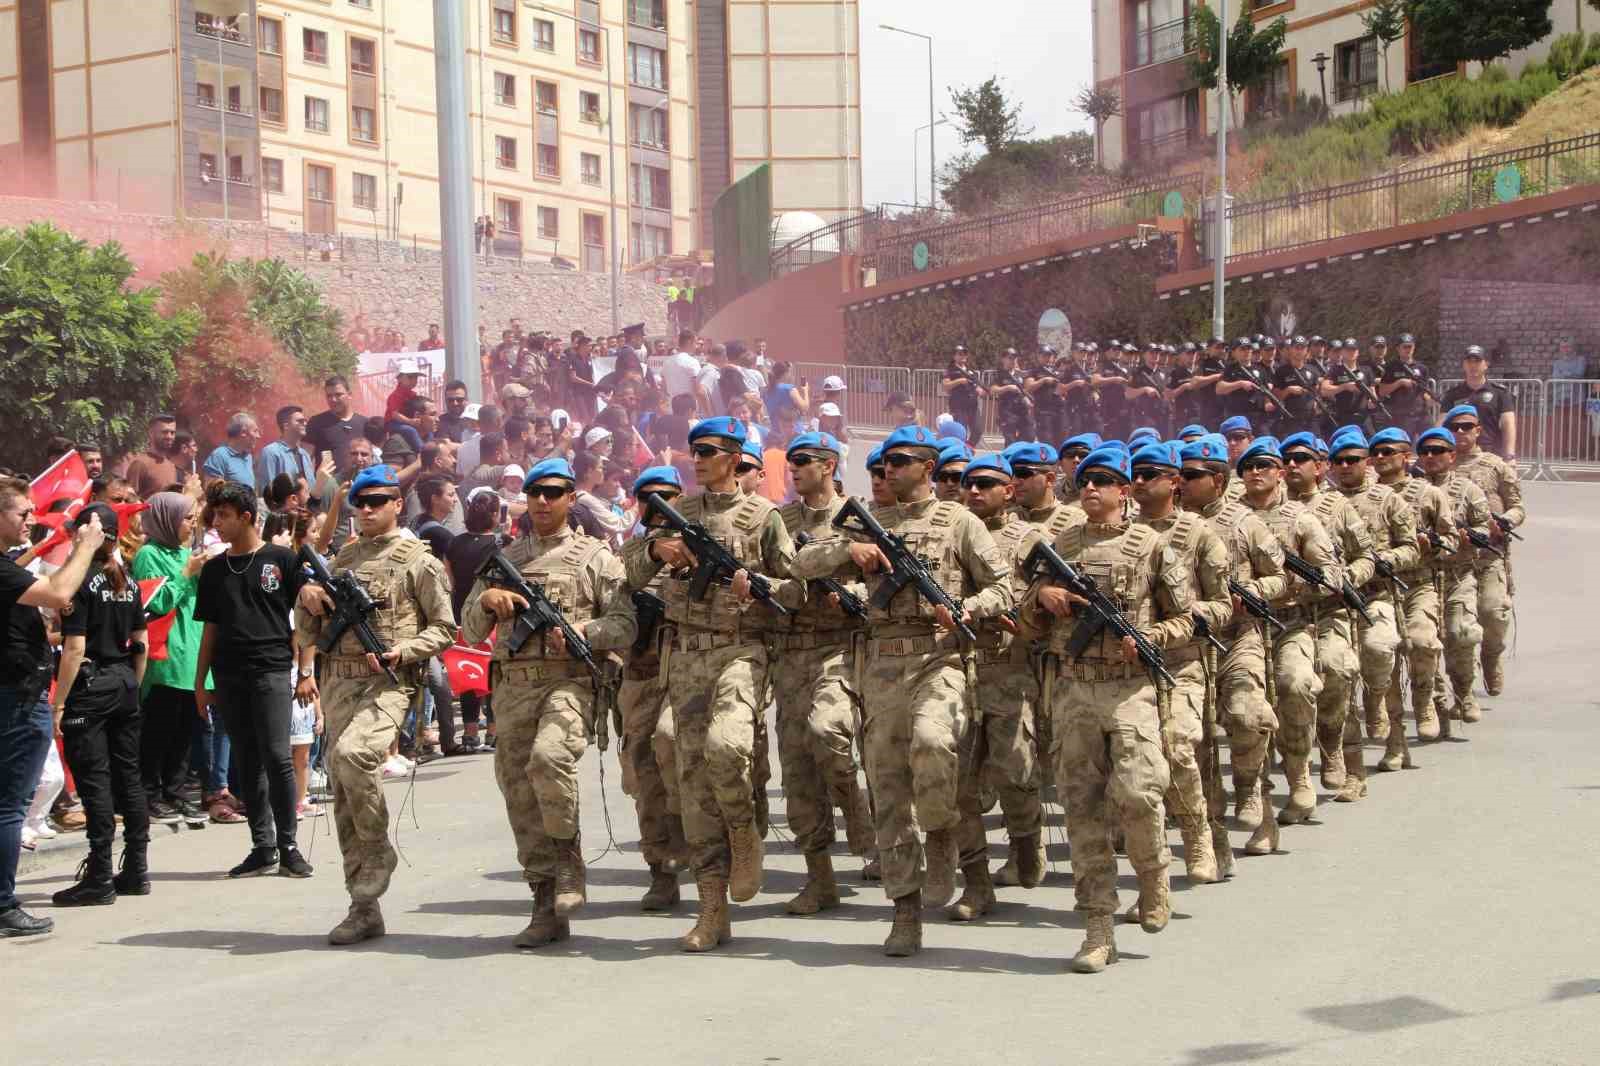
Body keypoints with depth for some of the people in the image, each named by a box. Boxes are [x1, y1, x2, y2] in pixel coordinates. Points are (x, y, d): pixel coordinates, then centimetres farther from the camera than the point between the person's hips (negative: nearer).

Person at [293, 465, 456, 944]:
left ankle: (379, 850, -11)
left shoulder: (417, 559, 2)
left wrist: (400, 652, -14)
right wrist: (306, 597, 2)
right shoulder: (342, 558, 18)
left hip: (387, 683, -6)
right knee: (344, 798, 4)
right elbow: (308, 631, 22)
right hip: (338, 684, 6)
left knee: (351, 753, -33)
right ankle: (364, 909, 11)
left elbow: (443, 628, 1)